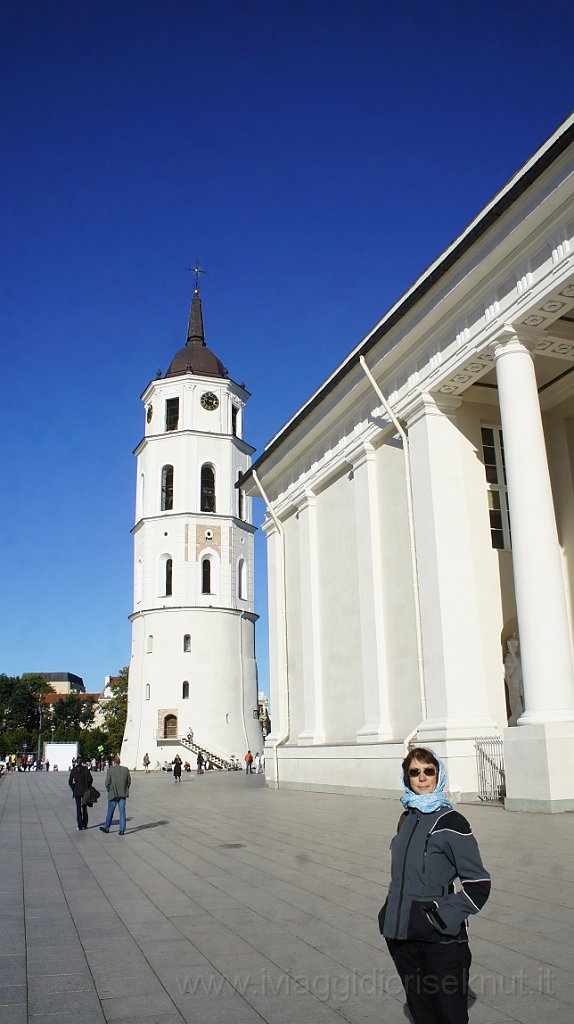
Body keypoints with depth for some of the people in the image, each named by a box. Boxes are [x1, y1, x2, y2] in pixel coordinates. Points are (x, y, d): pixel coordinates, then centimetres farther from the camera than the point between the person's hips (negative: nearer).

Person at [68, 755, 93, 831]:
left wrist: (73, 789, 9)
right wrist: (88, 787, 6)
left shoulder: (73, 770, -3)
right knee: (84, 807, 12)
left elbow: (70, 782, -2)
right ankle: (84, 824, 16)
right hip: (84, 790, 0)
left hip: (76, 791, 0)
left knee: (78, 808, 4)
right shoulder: (85, 769, -8)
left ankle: (80, 826, 0)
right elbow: (90, 779, -9)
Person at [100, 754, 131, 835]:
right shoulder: (126, 769, 0)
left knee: (110, 811, 12)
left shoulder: (110, 770, -11)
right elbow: (129, 781, 5)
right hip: (123, 794, 3)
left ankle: (106, 828, 26)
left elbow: (107, 782, -9)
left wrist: (109, 790, 8)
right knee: (122, 811, 6)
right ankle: (122, 830, 5)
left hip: (113, 794, -3)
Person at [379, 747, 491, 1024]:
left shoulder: (450, 822, -13)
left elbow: (478, 884, -12)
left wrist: (441, 917, -15)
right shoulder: (407, 819, 8)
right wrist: (391, 914, 12)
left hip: (440, 941, -6)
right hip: (402, 936, 6)